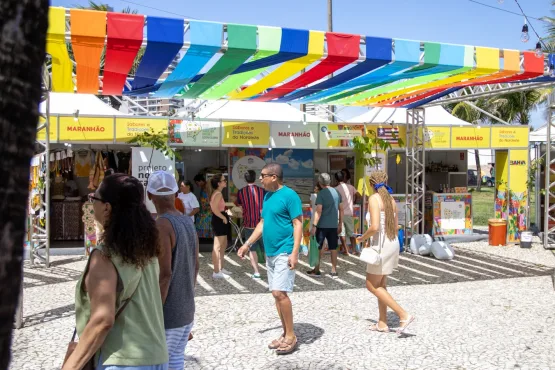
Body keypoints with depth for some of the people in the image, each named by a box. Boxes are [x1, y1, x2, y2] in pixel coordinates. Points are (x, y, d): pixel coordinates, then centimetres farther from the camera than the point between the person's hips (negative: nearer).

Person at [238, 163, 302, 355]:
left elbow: (298, 224, -14)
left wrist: (294, 253, -21)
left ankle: (291, 336, 2)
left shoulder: (289, 195, -12)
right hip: (270, 252, 9)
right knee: (276, 294, 11)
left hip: (284, 252, -8)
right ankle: (285, 334, 21)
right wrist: (247, 244, 18)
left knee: (279, 292, -12)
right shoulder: (267, 196, 13)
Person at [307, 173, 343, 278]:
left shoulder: (321, 194, -12)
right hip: (334, 225, 5)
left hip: (322, 225, -5)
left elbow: (318, 211, -17)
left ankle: (316, 270, 15)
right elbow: (341, 209, 9)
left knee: (319, 248, 7)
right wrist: (340, 224, 16)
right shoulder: (336, 192, 5)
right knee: (333, 248, 9)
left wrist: (314, 226, -15)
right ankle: (334, 271, 12)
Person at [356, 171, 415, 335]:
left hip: (381, 245, -8)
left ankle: (404, 315, -2)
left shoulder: (374, 198, -14)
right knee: (380, 285, 18)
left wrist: (362, 238, -5)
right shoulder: (391, 199, 8)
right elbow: (395, 227, 13)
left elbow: (374, 227, -23)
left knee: (372, 286, 3)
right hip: (393, 243, 8)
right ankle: (382, 323, 24)